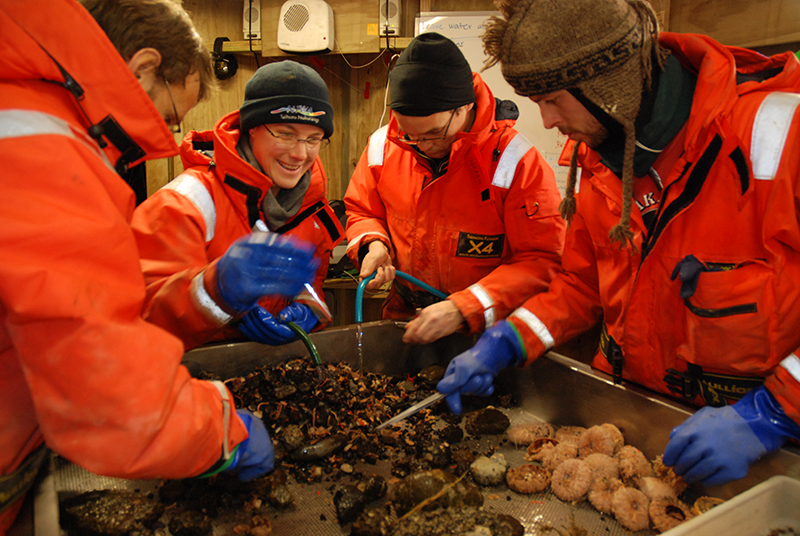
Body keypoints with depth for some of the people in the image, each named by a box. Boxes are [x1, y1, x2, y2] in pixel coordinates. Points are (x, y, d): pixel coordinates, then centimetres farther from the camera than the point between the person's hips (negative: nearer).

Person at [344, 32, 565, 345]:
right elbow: (361, 211, 17)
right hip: (406, 320, 3)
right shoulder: (382, 146, 0)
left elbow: (543, 261, -14)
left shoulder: (517, 164, -14)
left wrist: (463, 309, -24)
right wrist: (373, 245, -7)